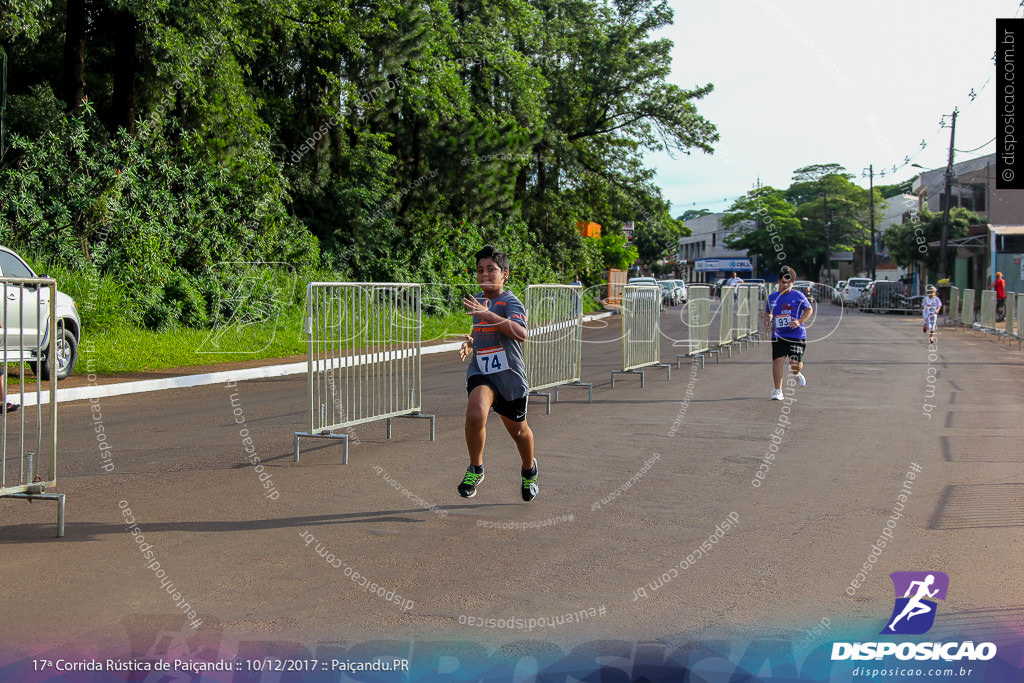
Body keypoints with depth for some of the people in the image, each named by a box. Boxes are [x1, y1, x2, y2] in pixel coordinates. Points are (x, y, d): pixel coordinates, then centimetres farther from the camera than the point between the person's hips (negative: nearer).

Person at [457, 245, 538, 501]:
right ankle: (476, 468, -6)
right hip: (480, 372, 3)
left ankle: (529, 470, 47)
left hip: (510, 376, -3)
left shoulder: (510, 302, -13)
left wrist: (487, 315, -39)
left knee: (518, 430, 16)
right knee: (475, 413, -28)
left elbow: (521, 333, -34)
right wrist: (471, 343, 10)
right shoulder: (478, 299, 9)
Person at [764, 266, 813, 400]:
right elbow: (768, 313, 23)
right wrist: (767, 321, 1)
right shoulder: (772, 297, 9)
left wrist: (800, 321, -10)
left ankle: (797, 374, 36)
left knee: (795, 364, -4)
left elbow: (809, 310, 5)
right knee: (777, 361, -9)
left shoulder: (798, 296, -1)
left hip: (796, 335, -2)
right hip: (778, 335, 2)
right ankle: (778, 391, -2)